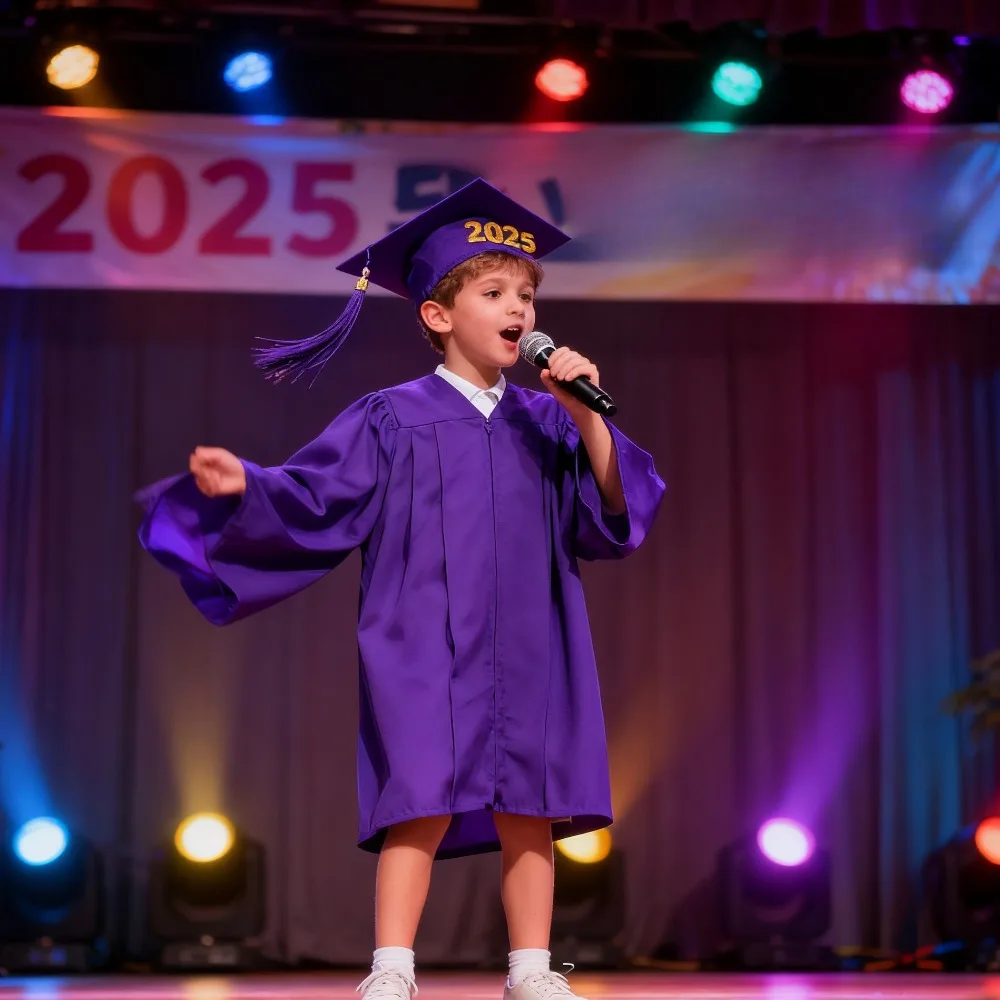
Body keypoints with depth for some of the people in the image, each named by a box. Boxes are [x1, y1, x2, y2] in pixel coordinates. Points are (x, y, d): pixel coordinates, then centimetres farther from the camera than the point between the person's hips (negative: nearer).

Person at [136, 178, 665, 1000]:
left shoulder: (547, 424, 11)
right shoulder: (391, 421, 2)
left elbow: (612, 515, 2)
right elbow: (315, 500, -2)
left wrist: (586, 418, -10)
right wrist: (245, 487, -21)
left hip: (525, 650, 3)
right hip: (427, 648, -3)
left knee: (526, 811, 4)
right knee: (424, 806, -10)